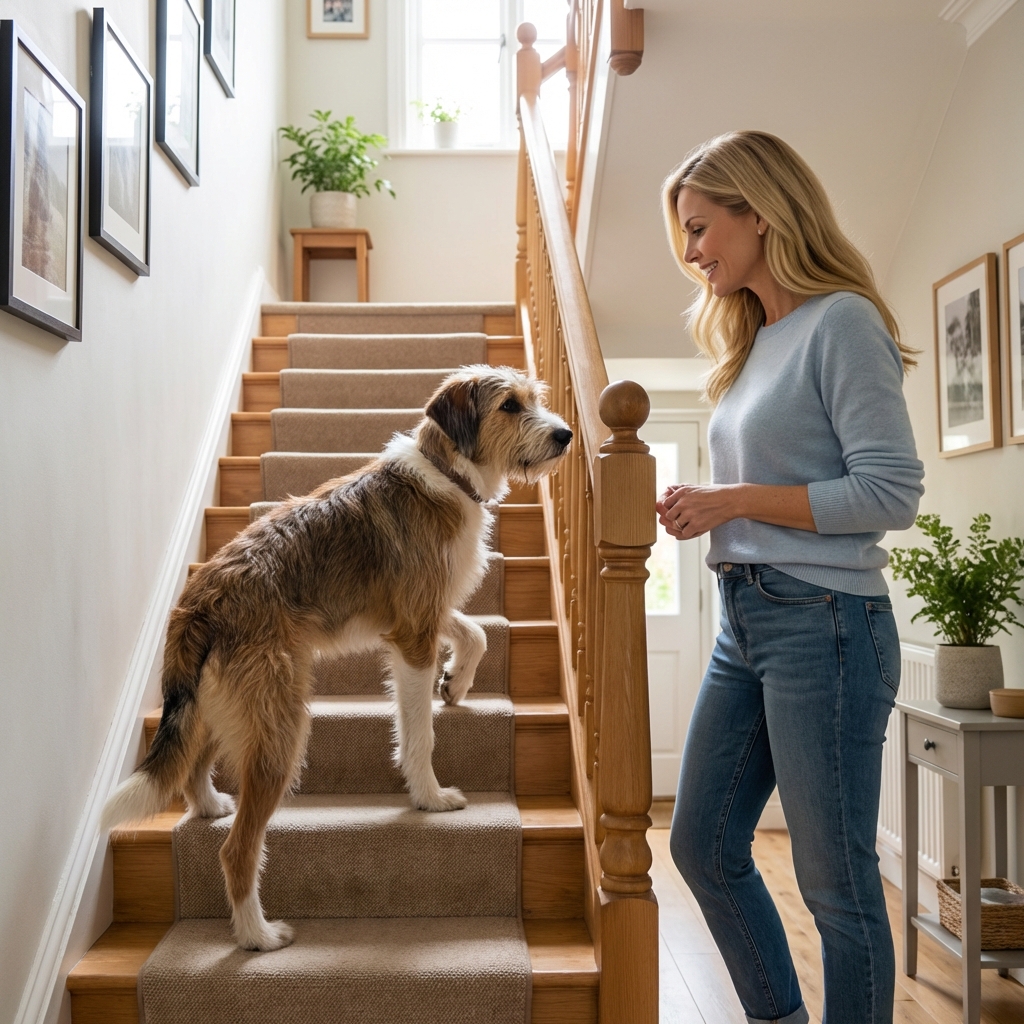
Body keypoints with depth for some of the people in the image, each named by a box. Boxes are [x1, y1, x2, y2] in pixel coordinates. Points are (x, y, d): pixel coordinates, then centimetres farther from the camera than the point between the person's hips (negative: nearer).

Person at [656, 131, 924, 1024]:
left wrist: (737, 500, -14)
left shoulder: (841, 322, -9)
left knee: (836, 879, 3)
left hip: (823, 622, -9)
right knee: (703, 848, 16)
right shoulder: (754, 341, 16)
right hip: (744, 622, 9)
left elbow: (893, 492, -16)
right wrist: (702, 509, 1)